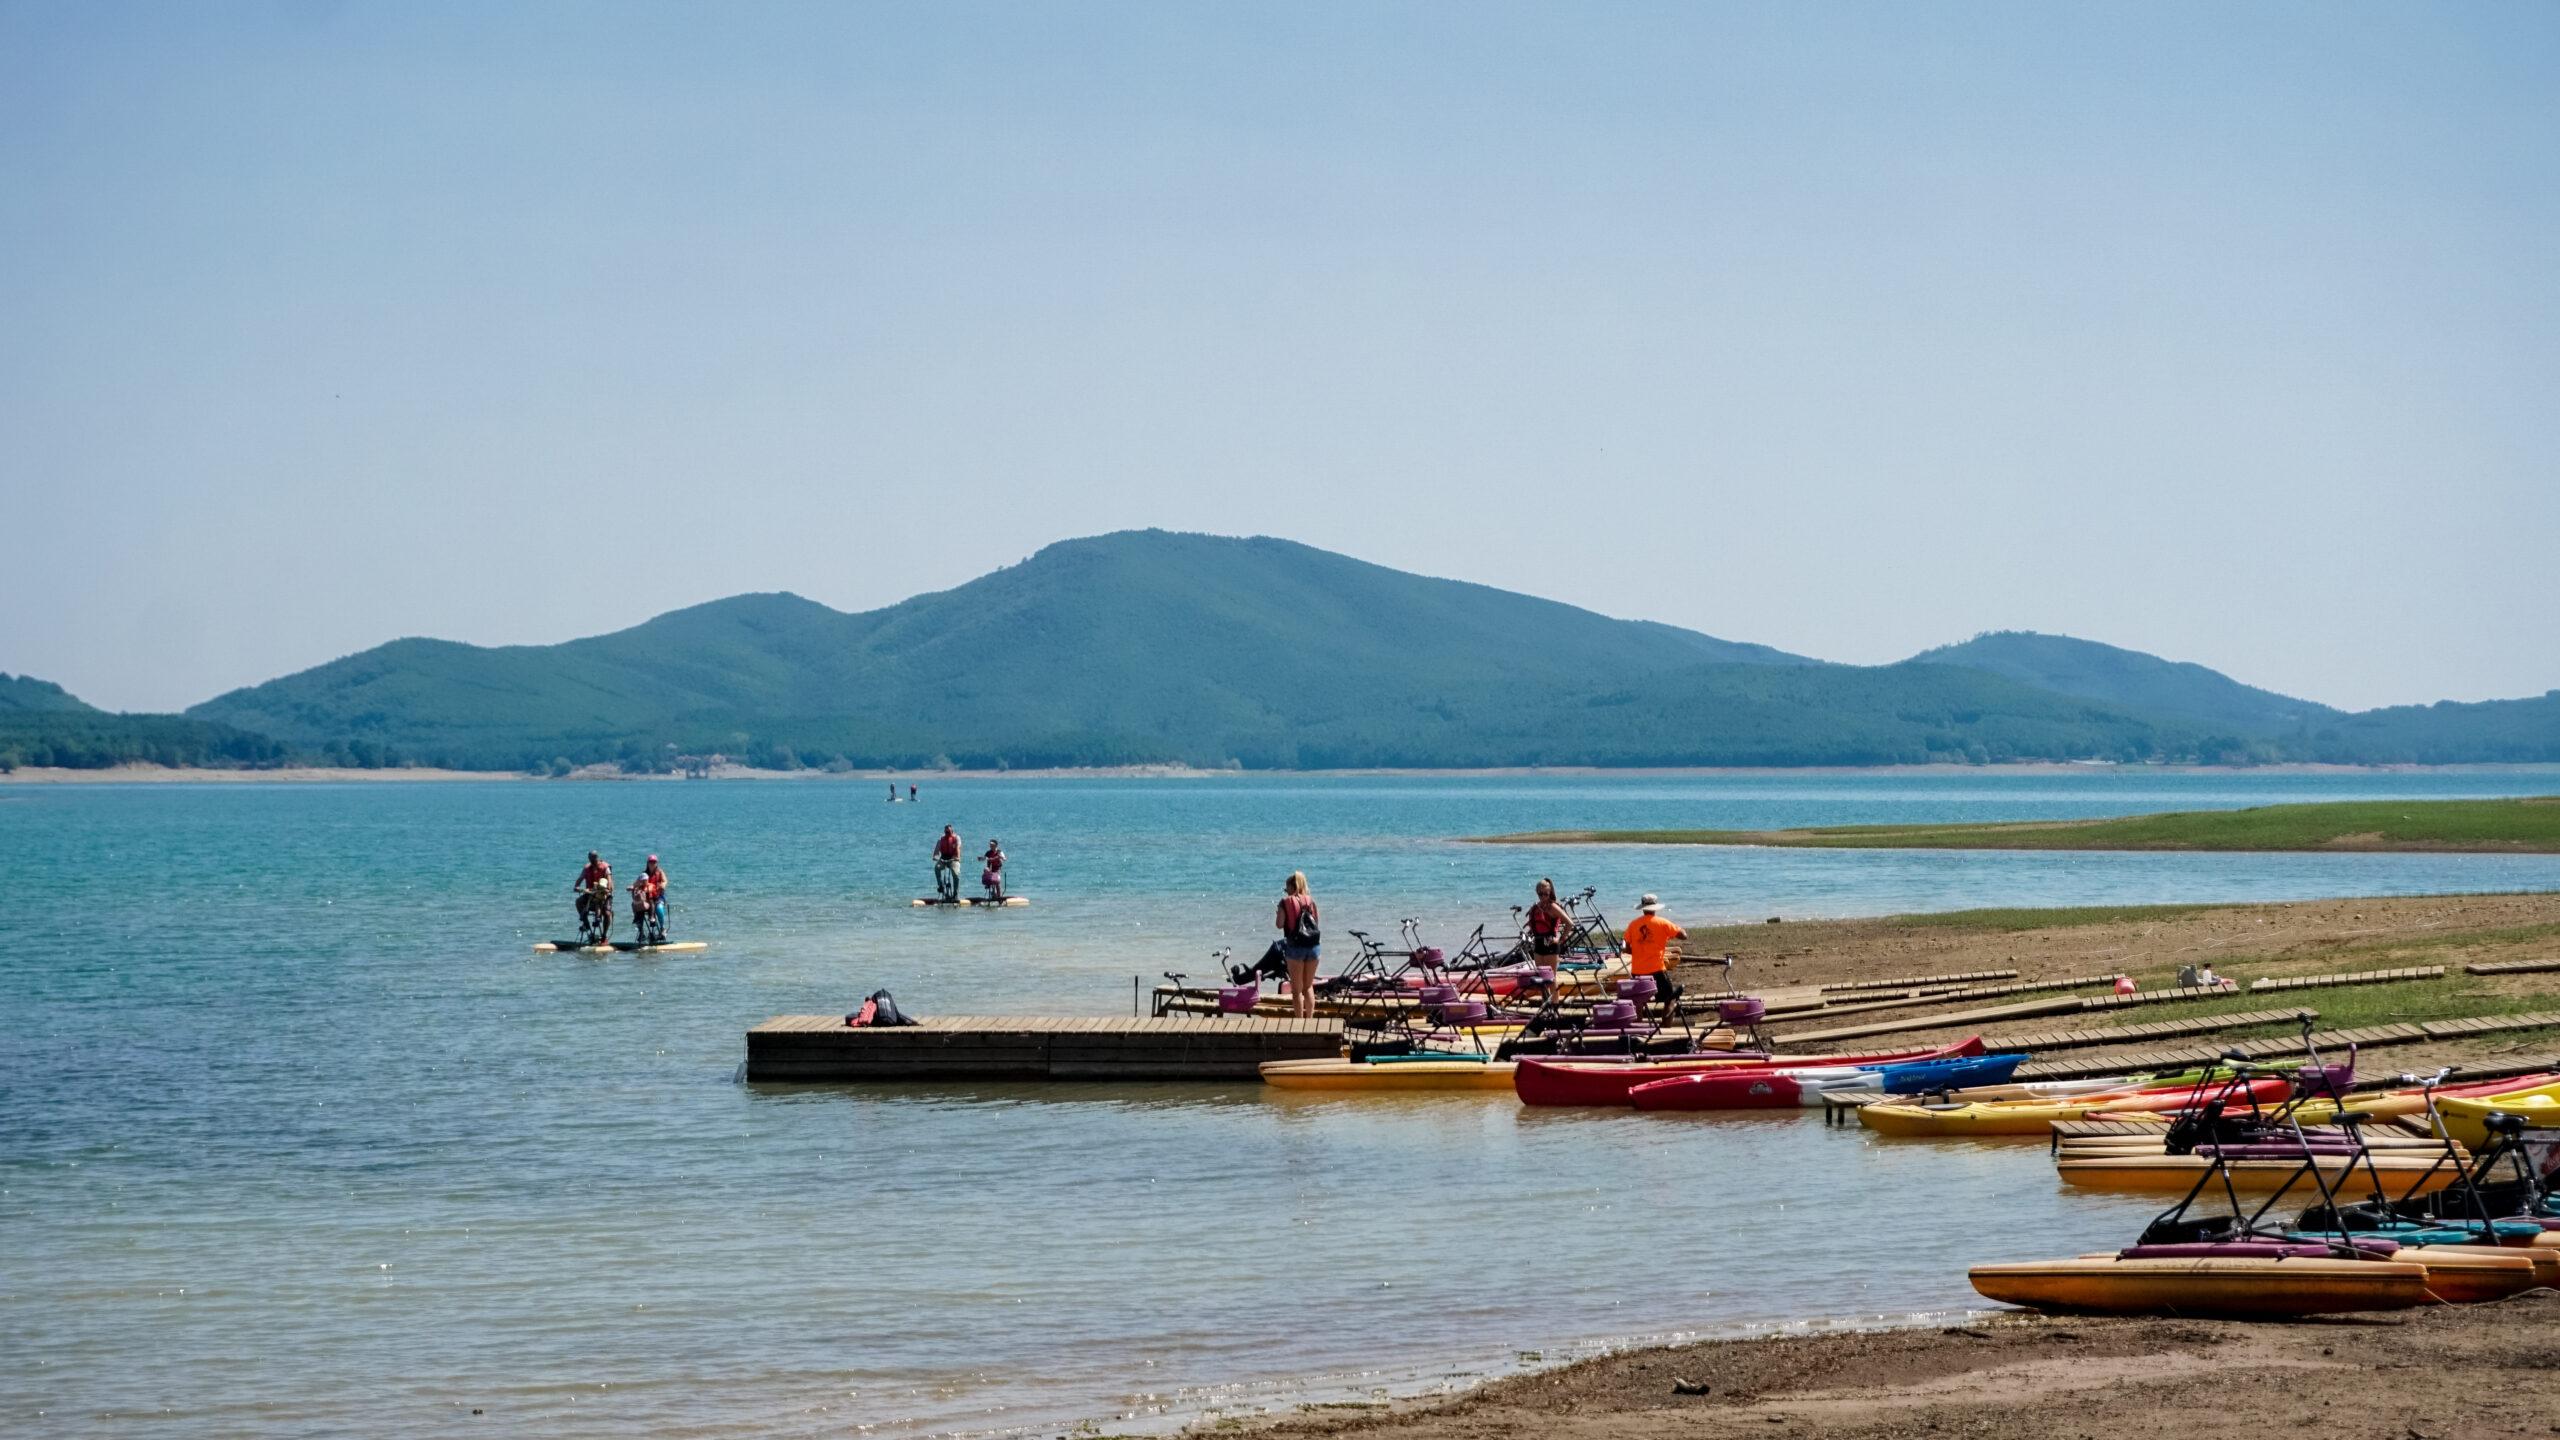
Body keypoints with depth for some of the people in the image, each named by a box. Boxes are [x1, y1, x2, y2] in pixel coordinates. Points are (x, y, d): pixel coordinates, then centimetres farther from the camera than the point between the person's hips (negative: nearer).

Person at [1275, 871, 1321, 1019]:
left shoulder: (1285, 902, -5)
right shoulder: (1310, 901, 5)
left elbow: (1279, 924, -8)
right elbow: (1317, 922, 9)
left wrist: (1278, 914, 10)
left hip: (1295, 946, -3)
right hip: (1313, 946, 3)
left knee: (1297, 988, 5)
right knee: (1309, 986, 17)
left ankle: (1300, 1021, 4)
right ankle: (1310, 1020, 15)